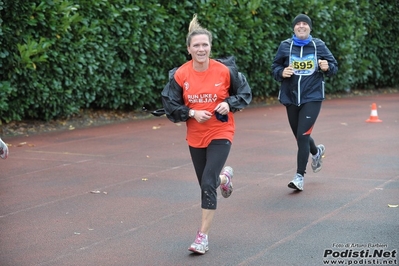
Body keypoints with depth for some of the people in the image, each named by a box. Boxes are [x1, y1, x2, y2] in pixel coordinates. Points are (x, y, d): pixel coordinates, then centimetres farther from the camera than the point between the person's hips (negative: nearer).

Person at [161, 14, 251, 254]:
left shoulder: (225, 70, -12)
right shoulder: (180, 75, -10)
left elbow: (245, 93, 1)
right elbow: (171, 106, -3)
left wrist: (229, 104, -17)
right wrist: (192, 113, -18)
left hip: (220, 134, -3)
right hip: (195, 137, 3)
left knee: (208, 184, -15)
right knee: (206, 183, 17)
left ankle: (203, 237, -6)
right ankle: (224, 176, 55)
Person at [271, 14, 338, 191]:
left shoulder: (318, 45, 0)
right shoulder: (285, 46, 1)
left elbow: (334, 67, 7)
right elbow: (275, 68, 7)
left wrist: (327, 67, -16)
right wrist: (282, 72, -14)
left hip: (312, 97, -3)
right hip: (291, 97, 3)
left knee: (302, 135, -13)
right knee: (300, 136, 16)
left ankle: (300, 176, -4)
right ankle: (316, 152, 51)